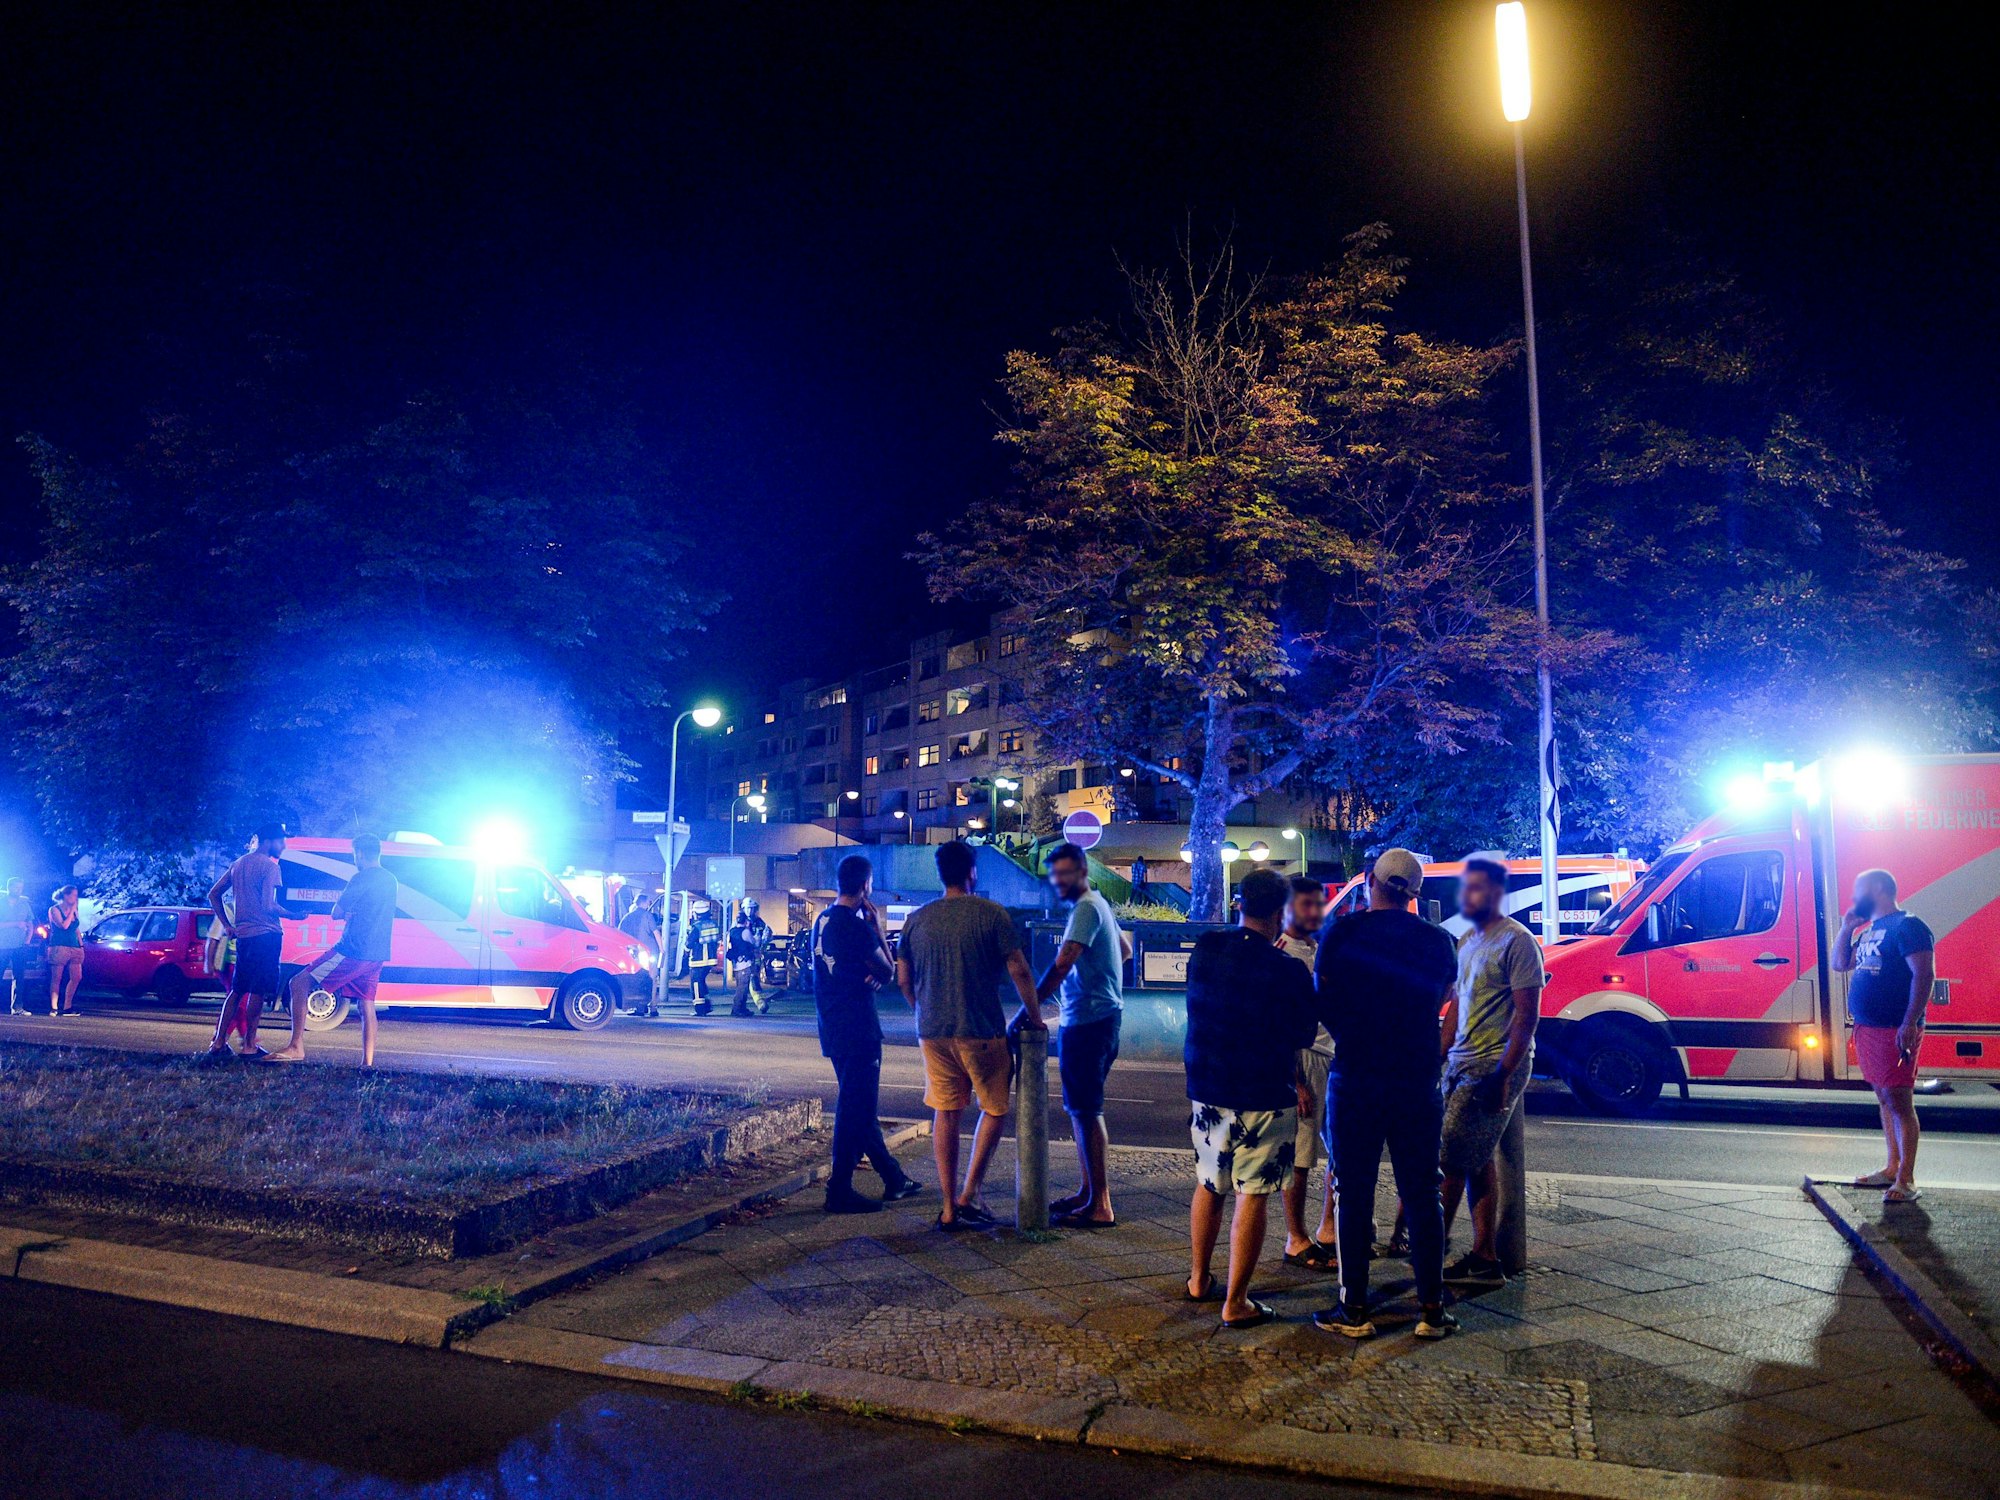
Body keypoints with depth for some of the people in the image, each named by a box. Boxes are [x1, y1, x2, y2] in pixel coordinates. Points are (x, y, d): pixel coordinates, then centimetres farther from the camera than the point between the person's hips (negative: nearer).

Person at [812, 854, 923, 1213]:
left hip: (833, 1027, 10)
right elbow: (888, 972, -9)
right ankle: (840, 1191, 4)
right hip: (857, 1028, -10)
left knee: (860, 1107, 15)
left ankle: (894, 1179, 28)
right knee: (855, 1109, -1)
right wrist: (878, 926, -4)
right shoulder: (857, 924, -17)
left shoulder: (823, 920, 10)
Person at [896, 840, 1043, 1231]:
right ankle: (969, 1195, 6)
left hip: (933, 1032, 4)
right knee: (995, 1108, 12)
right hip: (981, 1031, -4)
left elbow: (903, 979, 9)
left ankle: (950, 1208, 15)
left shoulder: (918, 919, 5)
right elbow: (1018, 970, -9)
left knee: (946, 1114, 11)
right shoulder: (991, 913, -7)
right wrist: (1034, 1016, 3)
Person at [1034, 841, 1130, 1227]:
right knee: (1079, 1108, 17)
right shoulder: (1098, 905, 17)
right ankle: (1087, 1192, 25)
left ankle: (1100, 1206, -3)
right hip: (1090, 1018, 11)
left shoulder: (1087, 908, -14)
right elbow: (1125, 950, 30)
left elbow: (1062, 965, -24)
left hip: (1090, 1019, -11)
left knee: (1087, 1111, -7)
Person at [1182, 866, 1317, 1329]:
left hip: (1206, 1090, 5)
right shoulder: (1288, 972, -17)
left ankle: (1199, 1280, 33)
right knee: (1253, 1196, 4)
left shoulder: (1204, 951, -3)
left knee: (1208, 1186, 20)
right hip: (1265, 1098, -5)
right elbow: (1302, 1037, -5)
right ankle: (1236, 1303, 10)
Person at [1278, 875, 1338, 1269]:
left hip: (1335, 1059, 8)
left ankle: (1328, 1230, 23)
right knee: (1299, 1156, -2)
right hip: (1302, 1060, -8)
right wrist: (1294, 1082, -16)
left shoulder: (1322, 949, 16)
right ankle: (1296, 1241, 9)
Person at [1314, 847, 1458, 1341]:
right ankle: (1431, 1309, 16)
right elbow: (1443, 1000, 14)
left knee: (1353, 1194, 6)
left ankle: (1354, 1310, 10)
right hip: (1418, 1082, 3)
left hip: (1355, 1080, -2)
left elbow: (1324, 1005, -2)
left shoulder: (1343, 934, -7)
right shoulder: (1438, 941, 1)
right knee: (1421, 1195, 12)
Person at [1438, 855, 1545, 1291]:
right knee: (1477, 1161, 10)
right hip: (1461, 1064, 8)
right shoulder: (1467, 941, 14)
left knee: (1450, 1159, -7)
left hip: (1495, 1067, -8)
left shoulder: (1516, 942, -11)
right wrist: (1438, 1055, 15)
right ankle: (1485, 1259, 16)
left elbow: (1527, 1014, -15)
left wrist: (1502, 1075, -20)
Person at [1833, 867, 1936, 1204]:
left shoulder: (1907, 926, -10)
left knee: (1899, 1101, -8)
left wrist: (1910, 1024, -24)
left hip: (1894, 1031, -9)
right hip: (1867, 1029, 9)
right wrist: (1846, 926, 12)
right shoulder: (1867, 931, 18)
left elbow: (1924, 975, -18)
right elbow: (1840, 964, 22)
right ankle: (1892, 1167, 22)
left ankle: (1906, 1180, -6)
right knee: (1884, 1099, 14)